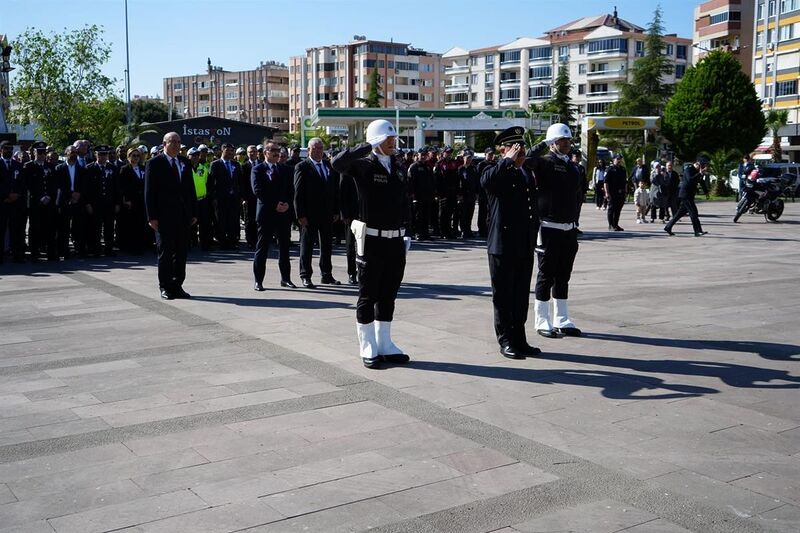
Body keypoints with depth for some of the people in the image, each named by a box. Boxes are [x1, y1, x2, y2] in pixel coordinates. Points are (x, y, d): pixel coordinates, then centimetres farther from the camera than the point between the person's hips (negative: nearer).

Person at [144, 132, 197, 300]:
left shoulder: (185, 163, 13)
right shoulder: (155, 163, -2)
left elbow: (191, 189, 14)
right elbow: (149, 192, -5)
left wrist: (194, 213, 8)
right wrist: (152, 217, -11)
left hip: (183, 215, 5)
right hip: (164, 216, -5)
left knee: (181, 252, 7)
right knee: (165, 251, 1)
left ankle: (177, 286, 15)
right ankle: (165, 287, 9)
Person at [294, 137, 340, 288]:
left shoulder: (330, 167, 11)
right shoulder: (302, 167, -5)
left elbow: (335, 190, 12)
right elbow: (298, 192, -9)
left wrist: (336, 211, 6)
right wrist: (301, 215, -14)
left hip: (327, 214, 5)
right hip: (309, 214, -5)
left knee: (327, 245, 11)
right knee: (307, 245, 4)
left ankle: (327, 275, 21)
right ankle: (305, 276, 10)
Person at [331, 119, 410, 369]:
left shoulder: (398, 170, 13)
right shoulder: (364, 166, -7)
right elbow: (338, 163, -27)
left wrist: (406, 233, 12)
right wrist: (368, 146, -23)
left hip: (395, 241, 6)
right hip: (372, 240, -6)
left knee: (388, 295, 13)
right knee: (368, 296, 4)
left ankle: (385, 345, 24)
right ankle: (368, 348, 13)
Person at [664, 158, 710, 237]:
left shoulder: (697, 171, 13)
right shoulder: (688, 170, -14)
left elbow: (702, 181, 24)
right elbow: (690, 179, -31)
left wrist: (706, 192, 19)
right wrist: (700, 173, -34)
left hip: (690, 195, 10)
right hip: (685, 194, -10)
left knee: (681, 212, 13)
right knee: (693, 212, -14)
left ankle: (668, 227, 20)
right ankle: (698, 231, -16)